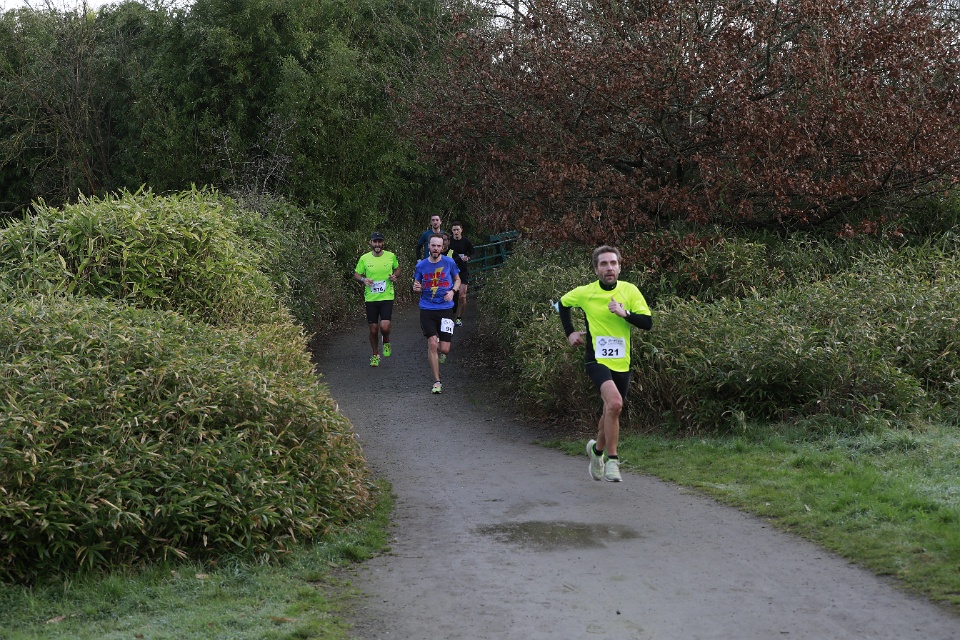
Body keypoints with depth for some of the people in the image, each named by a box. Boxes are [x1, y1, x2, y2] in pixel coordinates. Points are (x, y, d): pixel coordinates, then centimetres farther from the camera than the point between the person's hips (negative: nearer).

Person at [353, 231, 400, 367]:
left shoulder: (391, 256, -1)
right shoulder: (364, 258, -1)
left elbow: (398, 269, 16)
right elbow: (356, 275, 7)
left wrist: (395, 276, -6)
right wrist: (363, 280, -14)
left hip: (387, 297, -1)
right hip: (370, 298, 1)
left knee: (384, 327, -17)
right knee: (373, 329, 7)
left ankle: (386, 342, 18)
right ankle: (375, 354, 28)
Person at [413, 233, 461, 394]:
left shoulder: (449, 263, -1)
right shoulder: (421, 265, 2)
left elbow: (457, 280, 12)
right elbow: (417, 287, 12)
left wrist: (452, 291, -8)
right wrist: (416, 288, -13)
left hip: (445, 309, 0)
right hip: (427, 309, 0)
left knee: (444, 349, -4)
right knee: (432, 344, -9)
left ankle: (438, 350, 36)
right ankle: (437, 382, 2)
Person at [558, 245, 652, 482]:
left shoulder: (629, 291, -2)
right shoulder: (585, 293, -4)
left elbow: (648, 322, -7)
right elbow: (563, 304, 17)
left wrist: (625, 313, -21)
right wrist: (570, 333, 11)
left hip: (622, 362, 3)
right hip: (597, 359, -3)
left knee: (612, 410, 15)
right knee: (615, 402, -28)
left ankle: (597, 449, 45)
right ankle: (611, 460, -18)